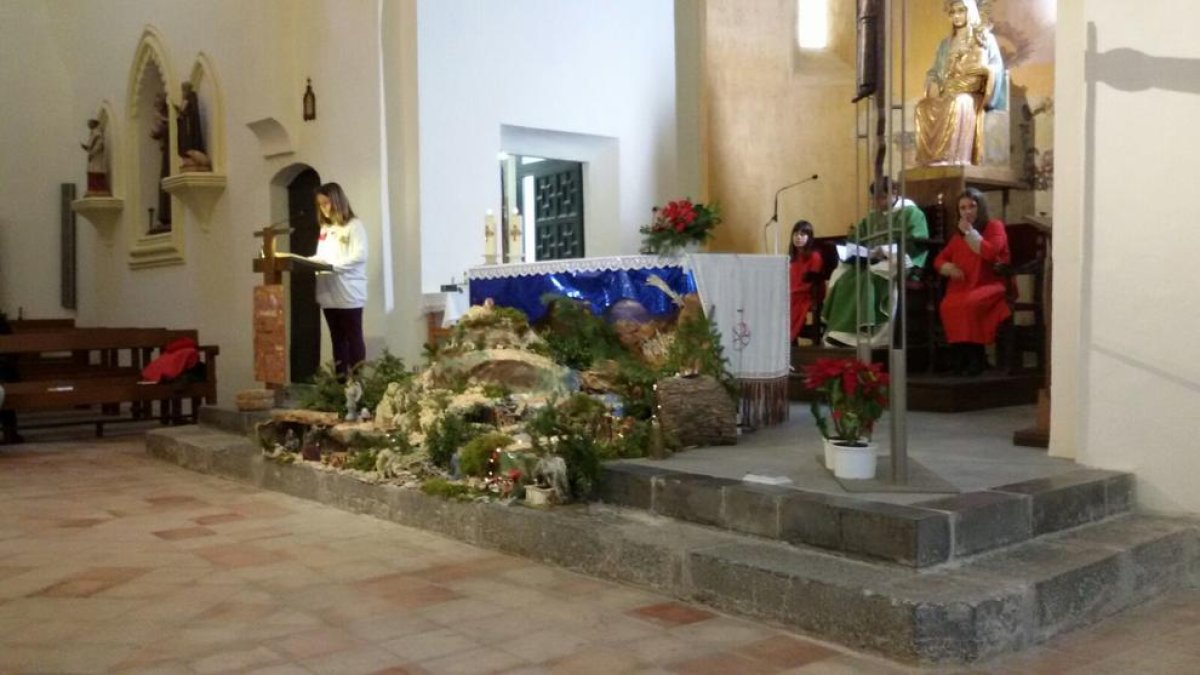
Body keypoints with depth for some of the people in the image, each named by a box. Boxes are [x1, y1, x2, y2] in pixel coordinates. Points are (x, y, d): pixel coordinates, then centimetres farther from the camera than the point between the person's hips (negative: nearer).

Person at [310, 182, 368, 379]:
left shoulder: (354, 225, -4)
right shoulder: (325, 229, 17)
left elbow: (359, 256, -15)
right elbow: (321, 257, 18)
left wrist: (332, 265, -21)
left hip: (348, 293, -7)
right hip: (328, 294, 7)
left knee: (353, 338, -3)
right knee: (337, 338, 9)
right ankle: (340, 379, 12)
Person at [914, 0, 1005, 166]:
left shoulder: (986, 38, 13)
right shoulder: (945, 44, 25)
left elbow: (997, 67, 4)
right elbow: (934, 71, 19)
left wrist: (984, 69, -18)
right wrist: (933, 85, -4)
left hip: (973, 95, -4)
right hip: (947, 95, 4)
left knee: (957, 104, -40)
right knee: (923, 107, -31)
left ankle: (951, 160, -47)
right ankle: (930, 159, -38)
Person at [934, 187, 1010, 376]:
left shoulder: (994, 226, 4)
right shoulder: (958, 234, 20)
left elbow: (990, 253, -15)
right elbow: (939, 259, 21)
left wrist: (970, 232, -8)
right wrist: (948, 267, -3)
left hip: (990, 285, -4)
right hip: (962, 286, 4)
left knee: (969, 303, -36)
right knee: (948, 306, -30)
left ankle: (976, 356, -24)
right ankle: (960, 354, -22)